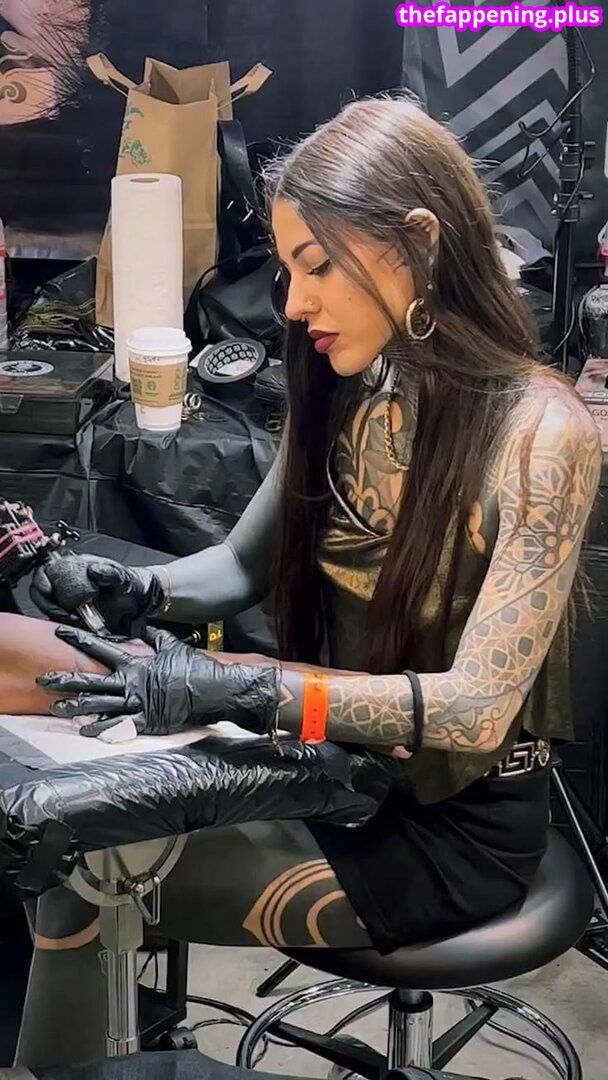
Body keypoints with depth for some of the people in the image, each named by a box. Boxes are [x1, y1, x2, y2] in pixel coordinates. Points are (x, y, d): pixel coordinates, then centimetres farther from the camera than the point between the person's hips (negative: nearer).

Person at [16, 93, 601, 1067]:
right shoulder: (343, 395, -2)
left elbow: (477, 705, -24)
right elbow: (247, 563, 9)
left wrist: (233, 690, -34)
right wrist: (137, 591, -13)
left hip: (456, 823, -5)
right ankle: (52, 1061, 6)